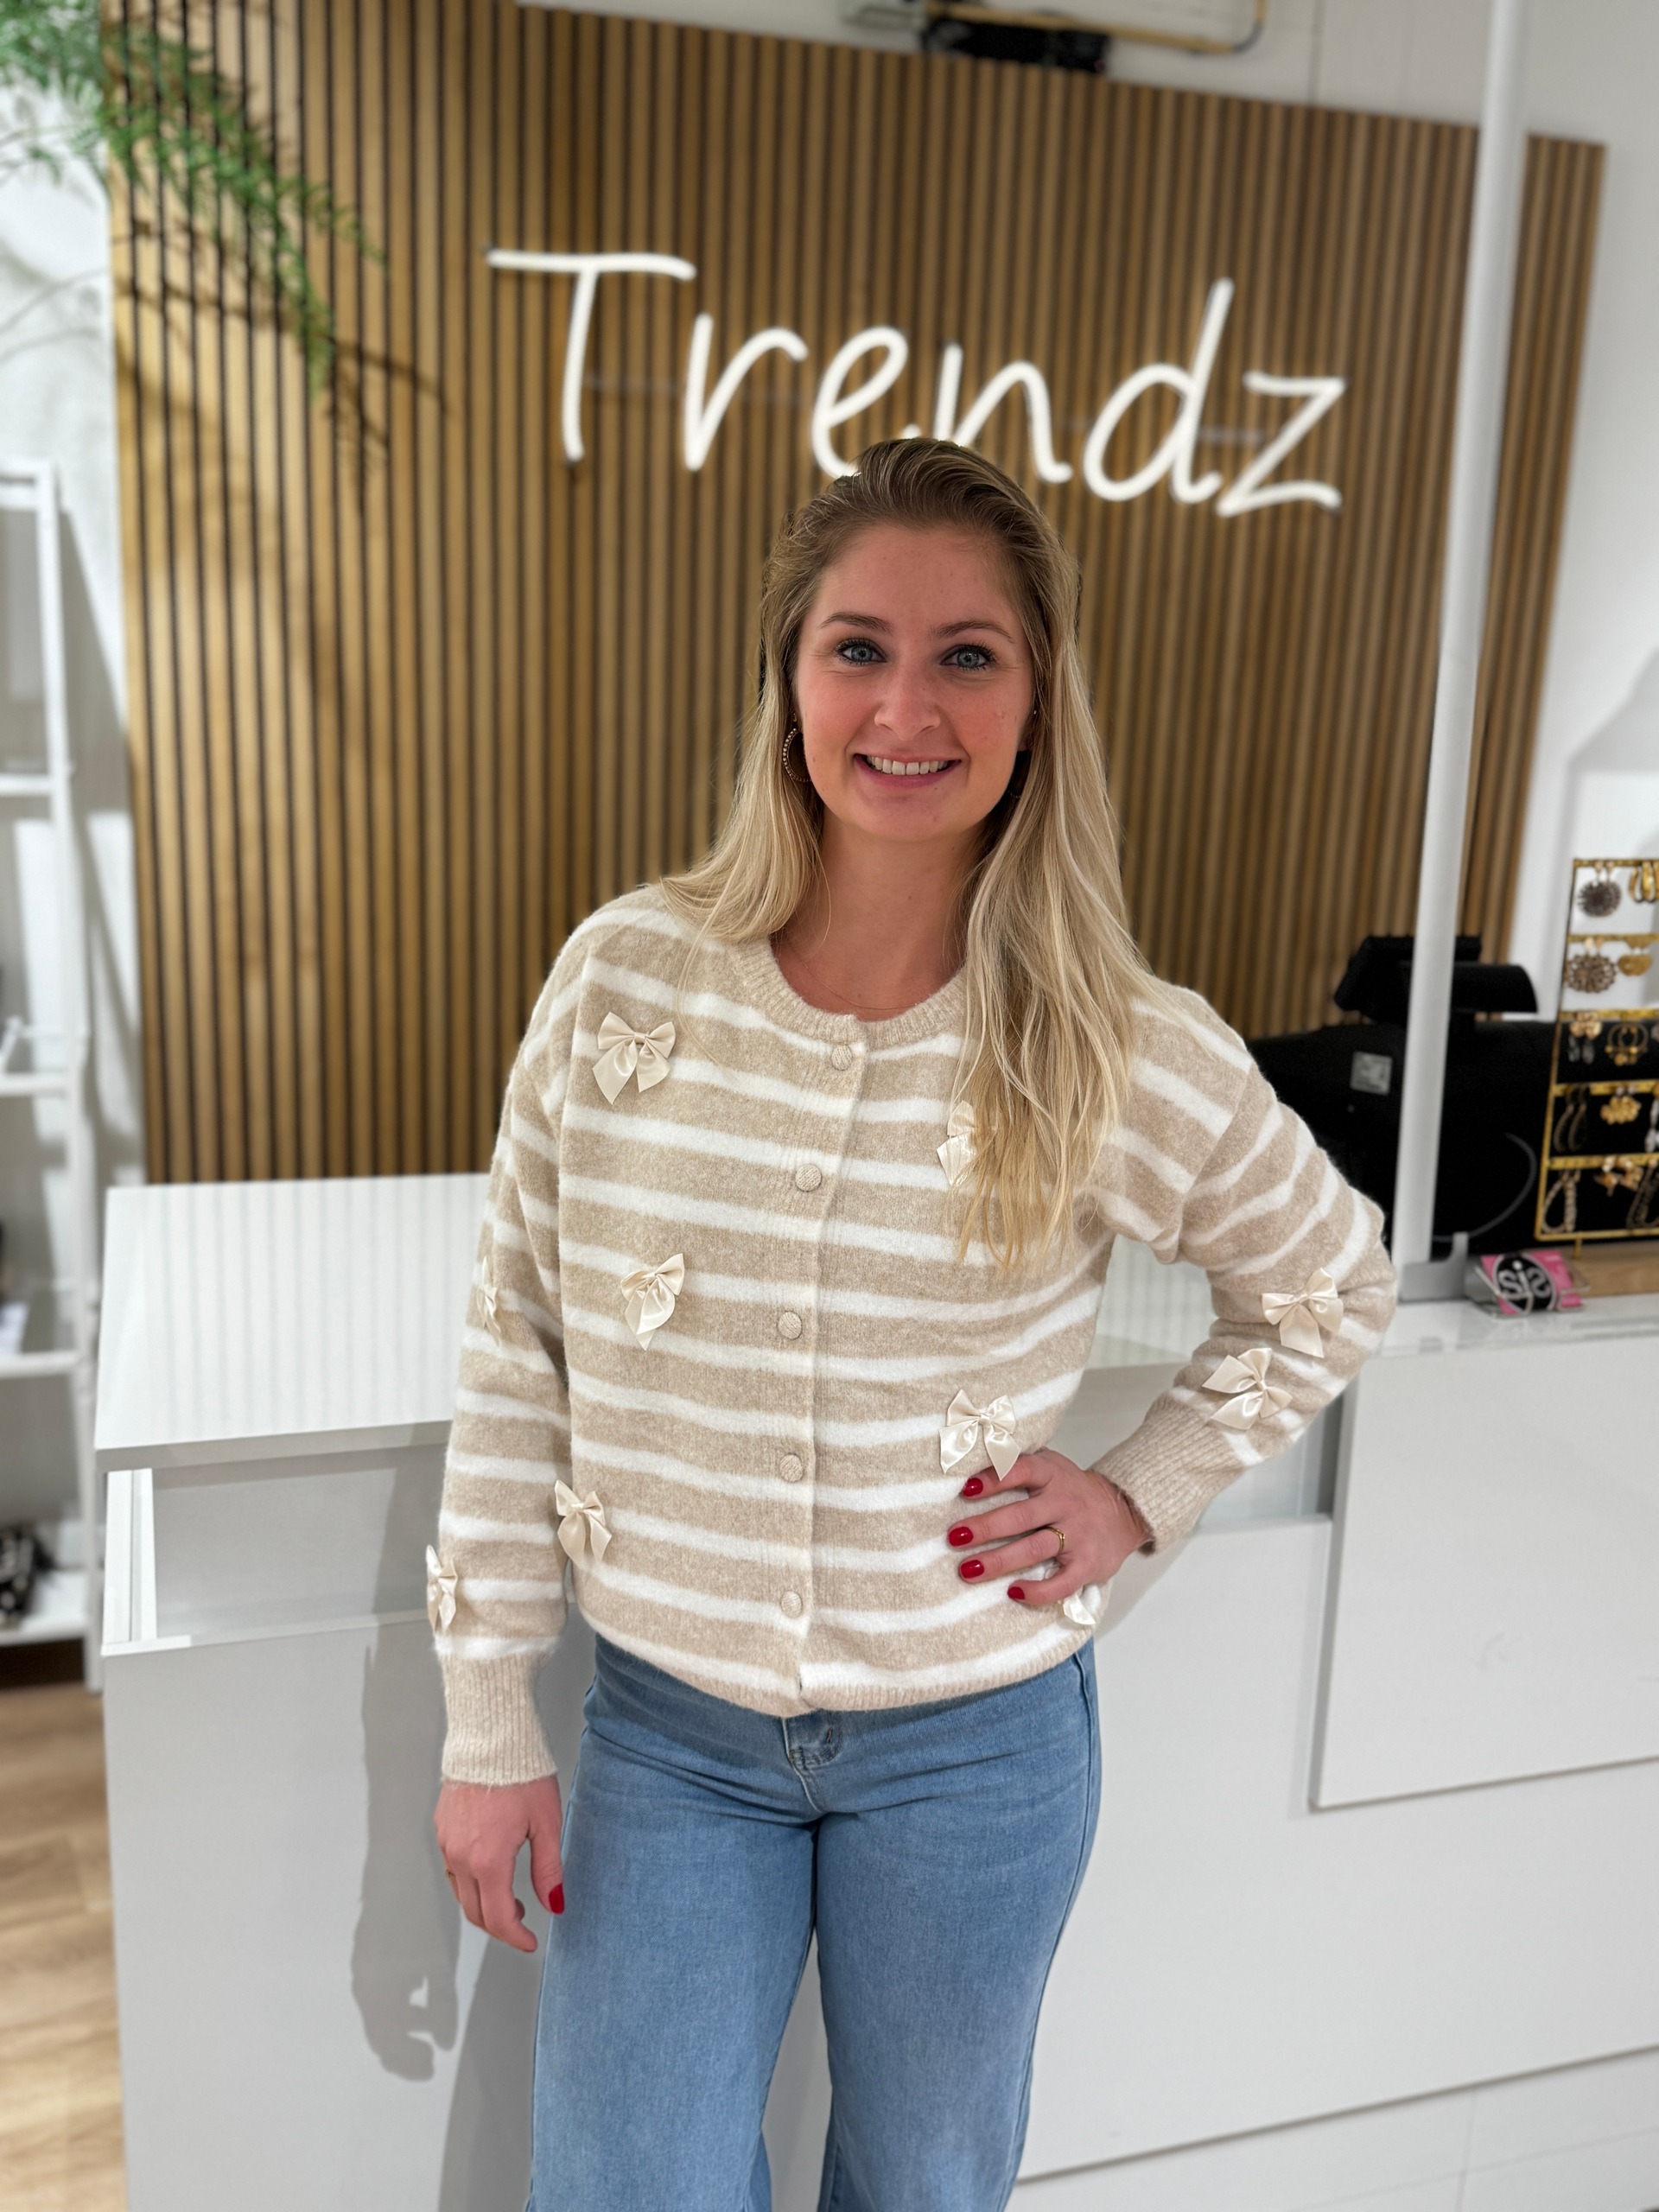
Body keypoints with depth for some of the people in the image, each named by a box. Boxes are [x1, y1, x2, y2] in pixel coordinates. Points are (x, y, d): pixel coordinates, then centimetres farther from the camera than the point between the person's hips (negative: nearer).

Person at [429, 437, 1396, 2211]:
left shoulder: (1131, 1060, -13)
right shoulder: (624, 980, -11)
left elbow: (1330, 1287, 6)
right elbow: (517, 1355, -5)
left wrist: (1143, 1492, -5)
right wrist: (488, 1724, -2)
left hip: (974, 1744, 0)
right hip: (664, 1729, 1)